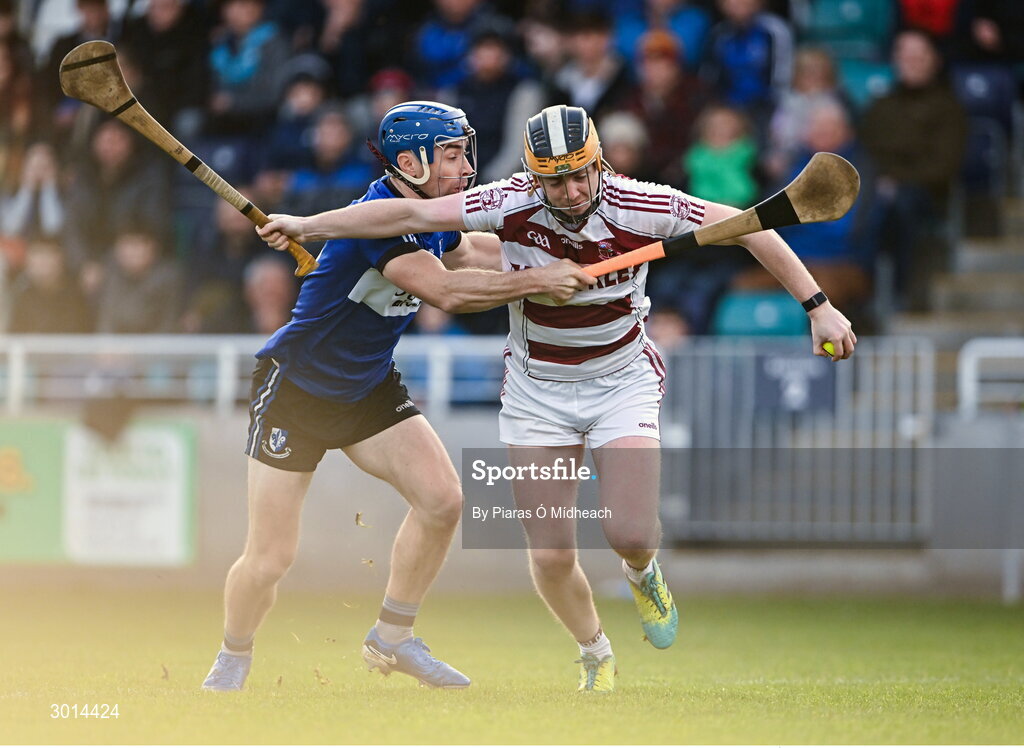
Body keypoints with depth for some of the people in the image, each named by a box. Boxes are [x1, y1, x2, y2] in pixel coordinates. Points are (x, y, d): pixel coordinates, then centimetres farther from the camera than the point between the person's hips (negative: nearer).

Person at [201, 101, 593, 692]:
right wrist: (538, 281, -34)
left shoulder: (436, 215, 0)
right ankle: (233, 660, 20)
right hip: (295, 391, -8)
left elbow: (465, 251, 24)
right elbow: (445, 290, -37)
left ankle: (392, 638, 6)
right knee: (270, 559, -8)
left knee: (442, 498, -11)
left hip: (371, 388, 8)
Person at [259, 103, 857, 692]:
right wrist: (308, 225, -17)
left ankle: (643, 574, 22)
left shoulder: (640, 206, -19)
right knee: (551, 556, -5)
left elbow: (747, 227, -12)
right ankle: (596, 654, 25)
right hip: (537, 393, 1)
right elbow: (414, 214, -15)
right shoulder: (512, 205, -18)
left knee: (631, 534, -17)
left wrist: (819, 306, -14)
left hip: (623, 381, -1)